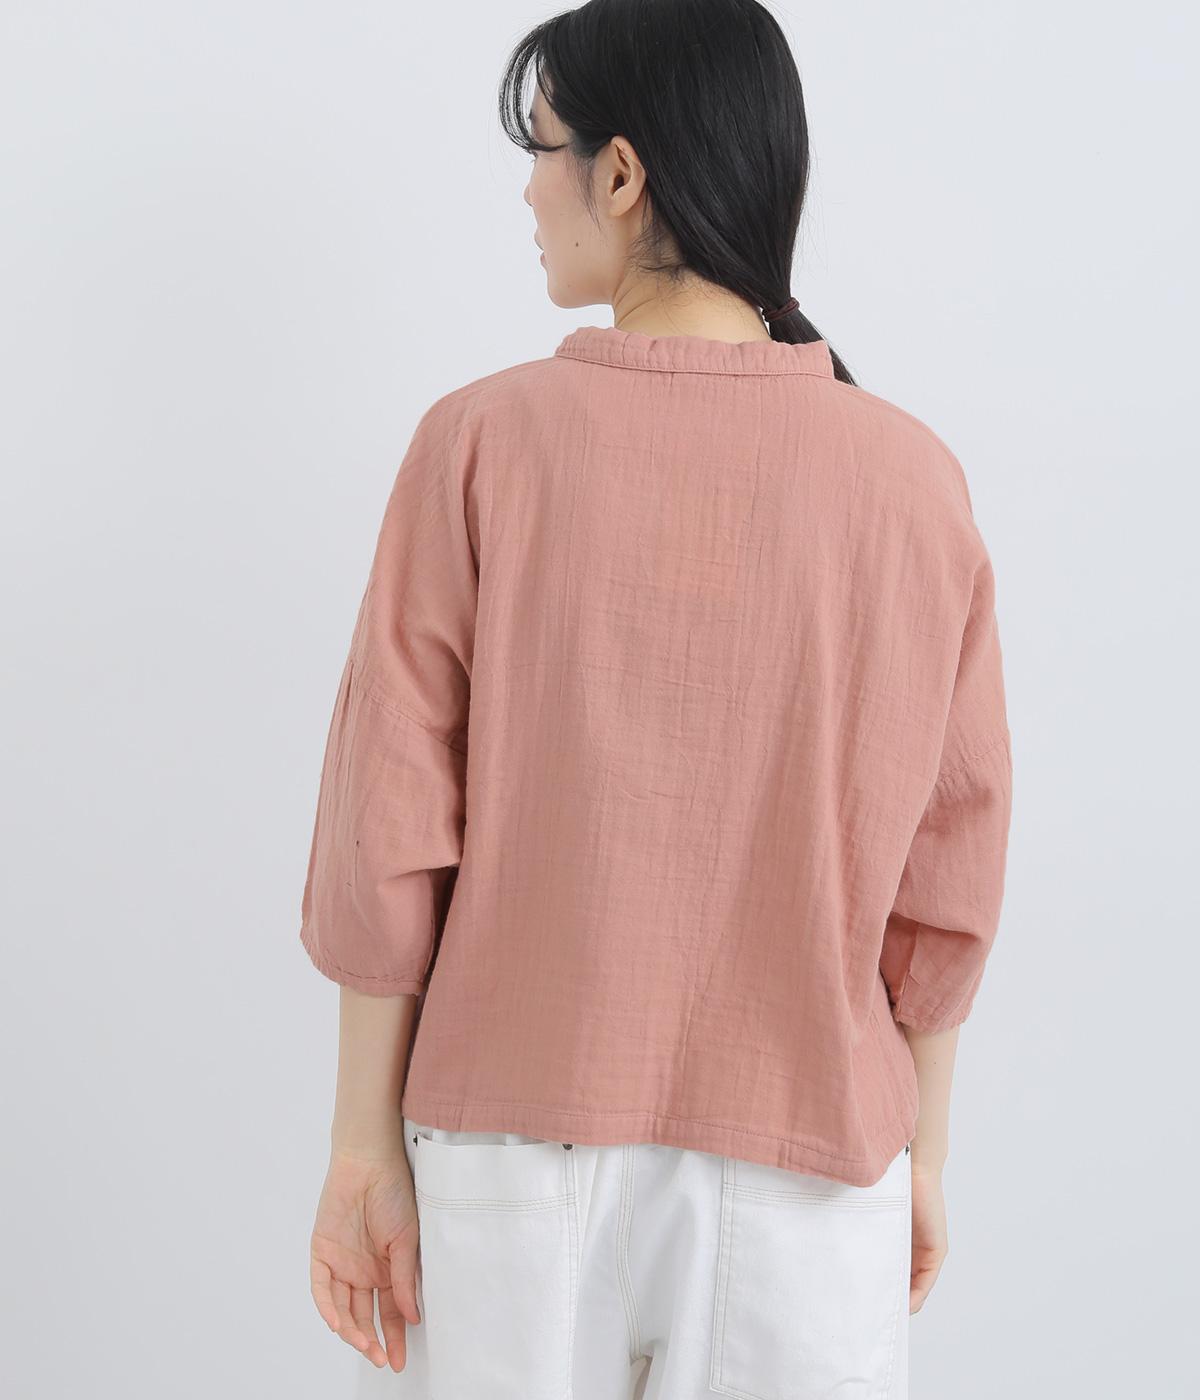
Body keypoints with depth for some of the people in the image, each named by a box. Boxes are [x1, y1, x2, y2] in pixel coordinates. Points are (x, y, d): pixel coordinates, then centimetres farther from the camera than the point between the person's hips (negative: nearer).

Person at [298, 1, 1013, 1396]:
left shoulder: (481, 443, -11)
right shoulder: (912, 479, -7)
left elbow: (389, 829, -9)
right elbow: (944, 873, -2)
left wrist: (365, 1145, 1)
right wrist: (920, 1150, 11)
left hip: (515, 1133, 0)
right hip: (807, 1148, 1)